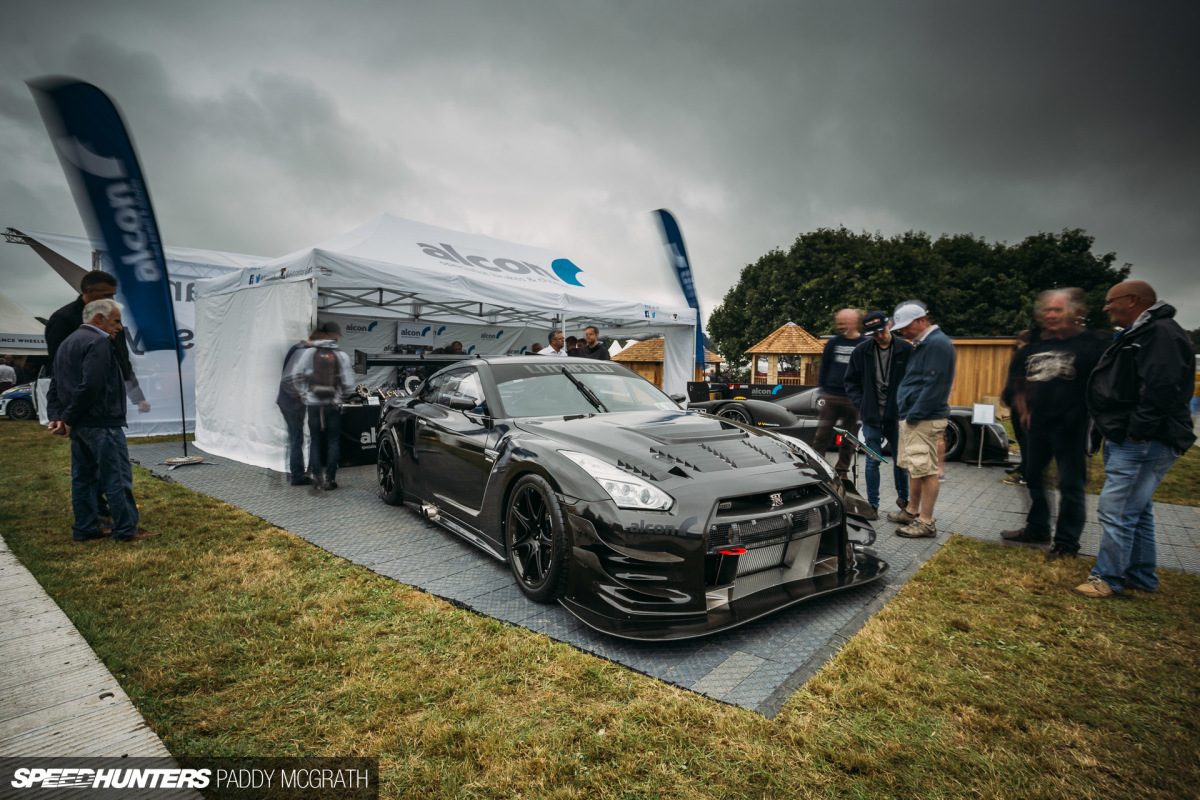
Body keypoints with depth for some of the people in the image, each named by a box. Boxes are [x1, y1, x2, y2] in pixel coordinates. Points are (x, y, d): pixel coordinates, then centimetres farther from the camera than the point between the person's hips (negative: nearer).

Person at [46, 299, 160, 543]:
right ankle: (126, 530, -2)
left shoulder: (67, 343, 19)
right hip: (101, 423, -10)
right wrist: (69, 418, -13)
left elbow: (56, 385, 17)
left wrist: (57, 416, 7)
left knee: (83, 477, 15)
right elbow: (90, 386, -23)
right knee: (117, 477, -5)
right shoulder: (99, 342, -13)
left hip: (79, 424, 10)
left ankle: (84, 528, 22)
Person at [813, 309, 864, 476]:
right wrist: (822, 390, 3)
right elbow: (823, 368, 10)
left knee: (848, 439, 9)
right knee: (822, 436, 0)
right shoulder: (833, 343, 6)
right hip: (830, 397, 1)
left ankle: (841, 471, 20)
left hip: (852, 399, 0)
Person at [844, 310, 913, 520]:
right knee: (873, 461, 4)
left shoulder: (906, 350, -5)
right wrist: (861, 405, -4)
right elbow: (851, 382, 6)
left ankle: (903, 498, 33)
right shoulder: (861, 351, -2)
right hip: (871, 416, 0)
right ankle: (872, 505, 13)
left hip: (897, 416, 0)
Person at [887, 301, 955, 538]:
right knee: (914, 468, 17)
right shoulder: (920, 344, 18)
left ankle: (926, 522, 1)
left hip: (924, 420, -10)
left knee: (926, 470, -5)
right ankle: (912, 511, 27)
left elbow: (934, 385, -20)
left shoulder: (938, 343, -14)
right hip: (911, 418, 10)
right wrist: (907, 414, 14)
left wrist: (914, 416, -18)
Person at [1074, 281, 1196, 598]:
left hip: (1142, 444, -11)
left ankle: (1108, 578, 5)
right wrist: (1107, 433, 18)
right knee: (1137, 512, 18)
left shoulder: (1161, 334, -15)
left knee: (1116, 512, -6)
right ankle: (1142, 577, 29)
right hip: (1124, 442, 11)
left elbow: (1161, 391, -25)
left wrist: (1136, 433, -24)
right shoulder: (1135, 335, 19)